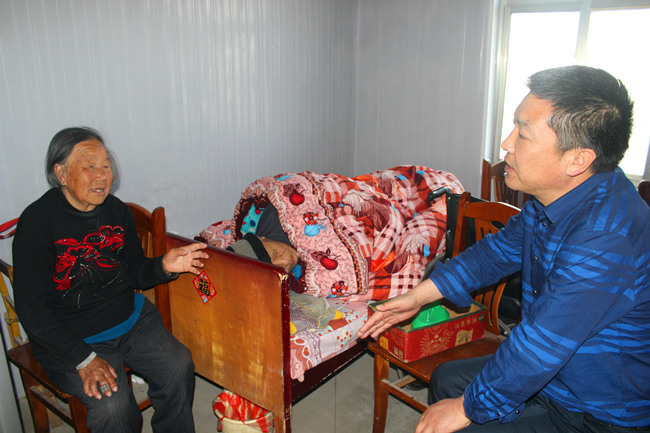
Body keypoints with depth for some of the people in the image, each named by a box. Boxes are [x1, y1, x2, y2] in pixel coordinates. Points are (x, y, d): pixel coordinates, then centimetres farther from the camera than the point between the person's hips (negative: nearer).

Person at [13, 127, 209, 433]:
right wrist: (83, 359, -20)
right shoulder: (36, 222, -14)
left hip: (131, 318, 5)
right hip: (69, 337, -4)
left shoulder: (116, 210, 2)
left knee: (179, 369, -14)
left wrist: (164, 267, -12)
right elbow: (31, 308, -14)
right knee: (112, 405, -24)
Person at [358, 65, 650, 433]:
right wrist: (418, 296, 4)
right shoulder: (550, 200, -5)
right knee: (447, 378, 16)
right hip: (554, 374, 8)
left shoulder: (607, 237, -35)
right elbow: (500, 250, 9)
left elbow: (540, 344, -32)